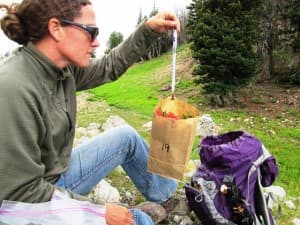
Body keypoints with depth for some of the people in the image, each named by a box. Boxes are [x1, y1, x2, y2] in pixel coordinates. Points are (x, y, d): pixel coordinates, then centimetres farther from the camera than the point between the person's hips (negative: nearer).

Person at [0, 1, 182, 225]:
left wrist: (149, 30, -3)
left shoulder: (63, 68, -8)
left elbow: (109, 66, 9)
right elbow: (21, 193, -29)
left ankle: (168, 195, 32)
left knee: (126, 136, 10)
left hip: (58, 176, 8)